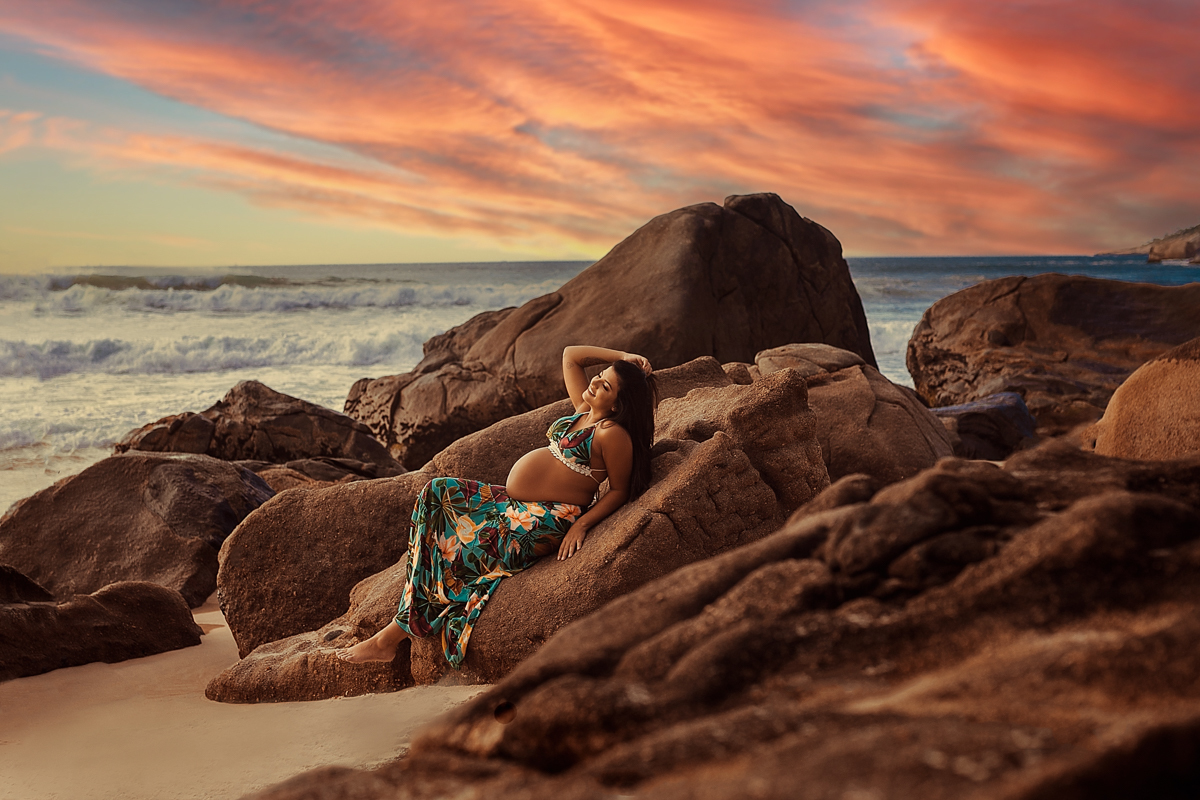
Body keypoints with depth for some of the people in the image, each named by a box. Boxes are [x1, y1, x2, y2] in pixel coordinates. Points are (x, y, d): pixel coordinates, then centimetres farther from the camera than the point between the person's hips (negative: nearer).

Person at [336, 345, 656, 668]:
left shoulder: (613, 433, -14)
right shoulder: (585, 411, 11)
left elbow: (620, 490, -13)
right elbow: (570, 356, 19)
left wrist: (582, 524, -22)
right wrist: (622, 358, 12)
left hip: (546, 521, -10)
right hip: (516, 506, 10)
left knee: (446, 546, -13)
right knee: (438, 492, -3)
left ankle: (395, 633, 1)